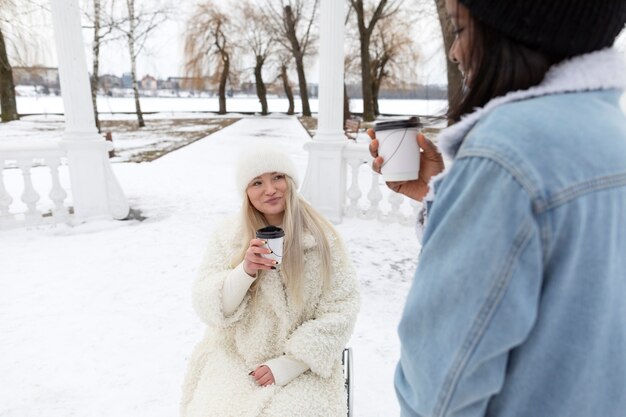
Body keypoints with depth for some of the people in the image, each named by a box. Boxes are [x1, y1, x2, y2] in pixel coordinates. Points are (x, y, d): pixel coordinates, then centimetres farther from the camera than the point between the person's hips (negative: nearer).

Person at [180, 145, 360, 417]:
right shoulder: (229, 234, -2)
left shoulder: (321, 239, -9)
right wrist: (245, 271, -22)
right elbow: (207, 308, -5)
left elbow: (339, 312, -9)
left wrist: (288, 364, -14)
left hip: (302, 366, -1)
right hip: (235, 361, 2)